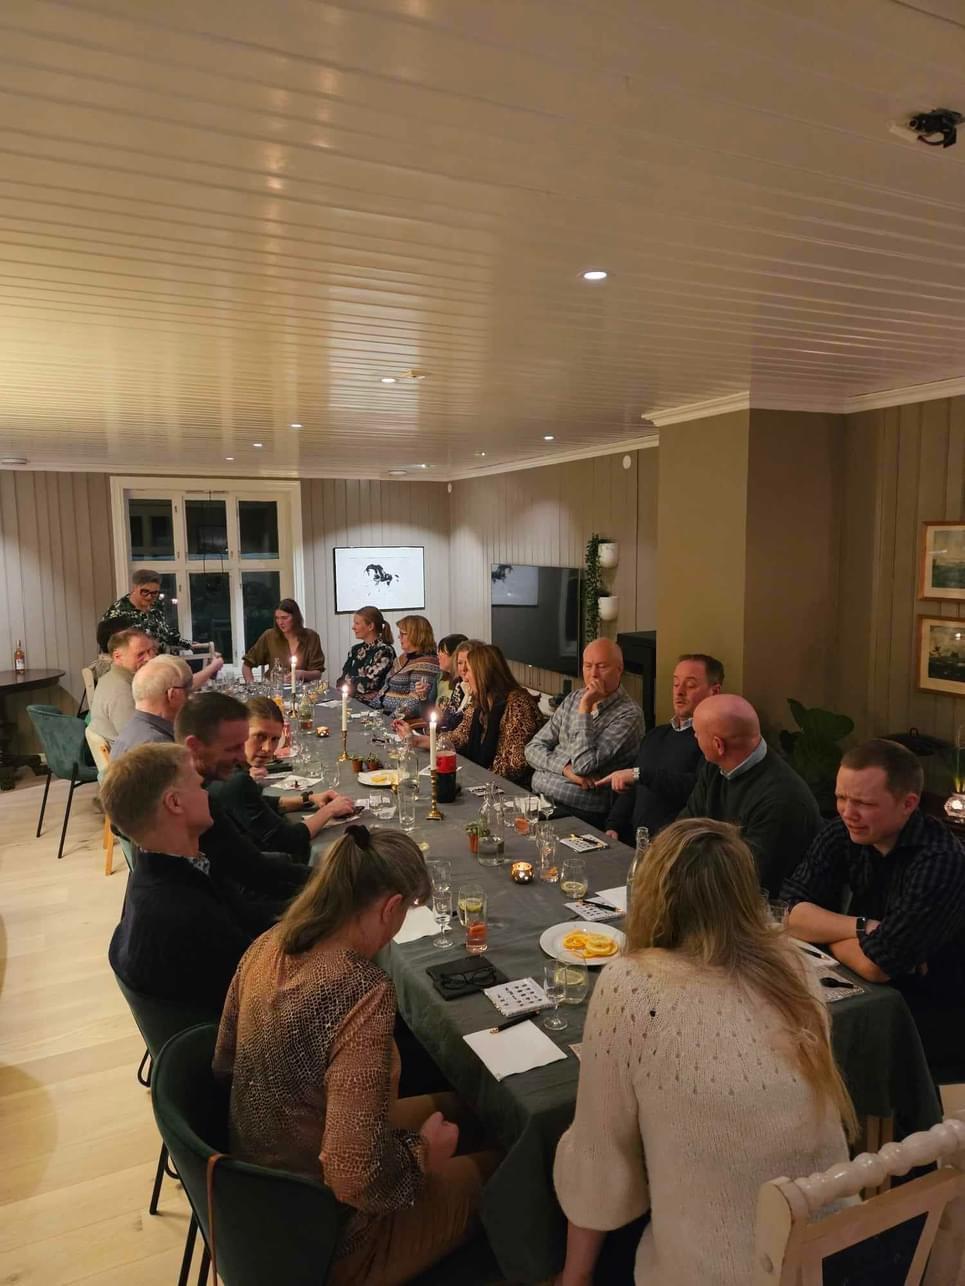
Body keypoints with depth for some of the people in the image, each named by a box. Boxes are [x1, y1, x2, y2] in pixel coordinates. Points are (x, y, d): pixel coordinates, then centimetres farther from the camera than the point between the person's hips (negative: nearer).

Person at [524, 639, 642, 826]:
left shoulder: (629, 714, -9)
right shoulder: (573, 698, 12)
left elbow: (584, 765, -18)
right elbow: (533, 749, 8)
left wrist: (585, 708, -16)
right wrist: (566, 768, -11)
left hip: (577, 813, -6)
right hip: (536, 797, 6)